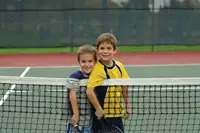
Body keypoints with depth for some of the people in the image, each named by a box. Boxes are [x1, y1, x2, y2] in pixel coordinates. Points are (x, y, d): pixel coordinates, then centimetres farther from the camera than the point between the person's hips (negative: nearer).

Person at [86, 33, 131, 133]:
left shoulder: (119, 66, 3)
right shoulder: (98, 68, -17)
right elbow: (89, 91, -25)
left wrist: (127, 106, 15)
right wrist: (98, 109, -20)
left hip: (117, 114, 6)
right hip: (101, 116, -6)